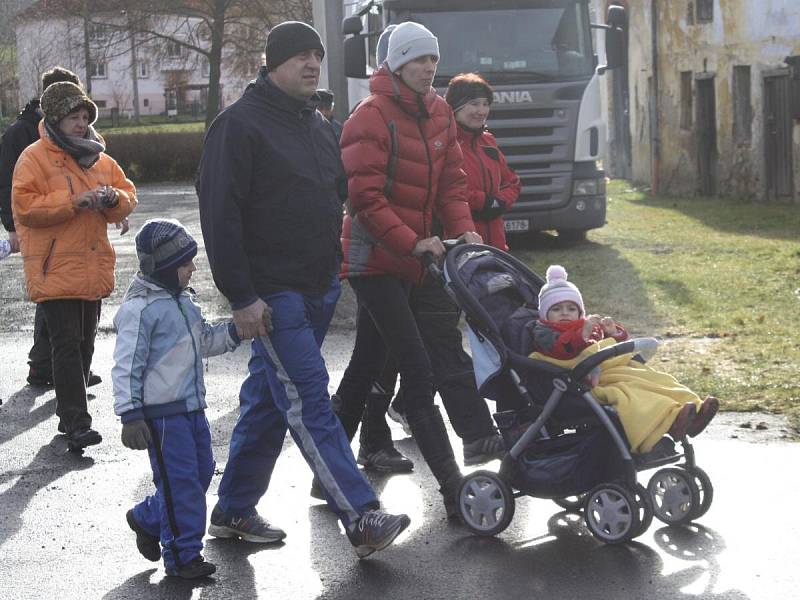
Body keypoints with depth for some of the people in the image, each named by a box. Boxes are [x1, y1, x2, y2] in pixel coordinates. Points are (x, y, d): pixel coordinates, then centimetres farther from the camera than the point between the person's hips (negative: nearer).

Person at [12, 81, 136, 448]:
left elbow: (128, 196, 17)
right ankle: (76, 422, -10)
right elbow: (25, 207, -15)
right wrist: (74, 201, -22)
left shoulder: (99, 158, 14)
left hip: (93, 271, 7)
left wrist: (113, 198, -7)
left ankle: (69, 414, 25)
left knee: (84, 345, 13)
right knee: (67, 345, -10)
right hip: (55, 271, -7)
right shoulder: (35, 158, -6)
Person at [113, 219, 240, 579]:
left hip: (192, 407, 9)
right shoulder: (139, 309, -16)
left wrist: (234, 332, 8)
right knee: (179, 480, -5)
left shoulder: (183, 301, 12)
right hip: (161, 412, -9)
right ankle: (183, 556, 6)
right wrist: (130, 416, -20)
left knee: (201, 472, 15)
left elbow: (204, 341, 25)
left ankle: (147, 519, 33)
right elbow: (126, 366, -17)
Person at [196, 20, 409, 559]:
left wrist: (334, 268, 18)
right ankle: (362, 518, -17)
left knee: (267, 401, 13)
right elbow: (219, 215, -15)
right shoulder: (241, 125, -10)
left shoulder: (318, 124, 16)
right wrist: (242, 296, -19)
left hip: (318, 287, 8)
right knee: (309, 402, -12)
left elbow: (339, 193, 27)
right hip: (272, 293, -8)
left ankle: (234, 511, 22)